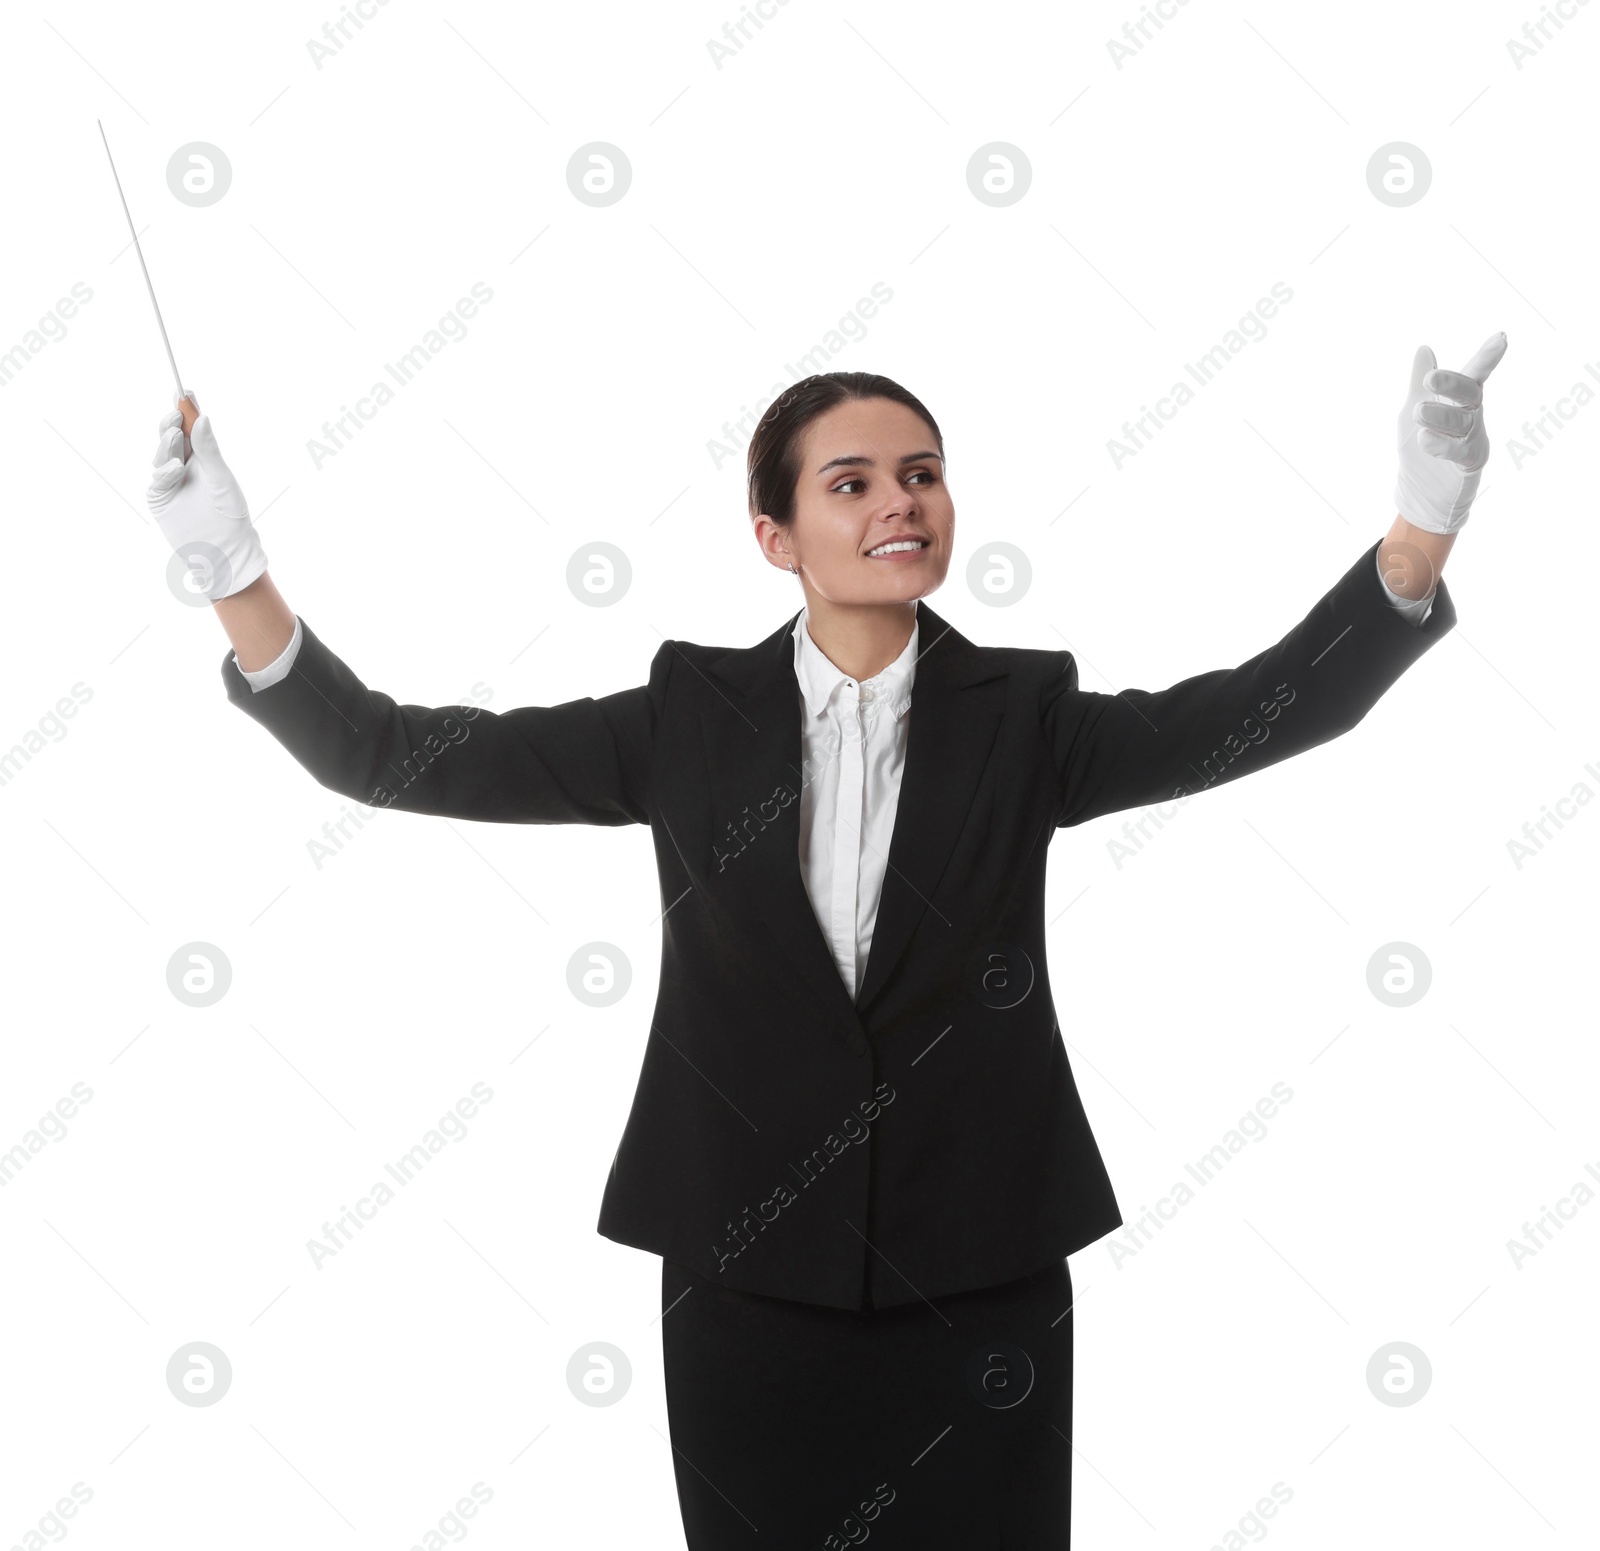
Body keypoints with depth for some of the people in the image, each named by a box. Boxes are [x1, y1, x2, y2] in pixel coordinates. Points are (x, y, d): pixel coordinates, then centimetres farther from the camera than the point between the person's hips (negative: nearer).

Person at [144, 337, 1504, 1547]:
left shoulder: (1023, 718, -1)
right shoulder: (694, 720, -1)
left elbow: (1271, 706, -14)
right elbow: (391, 756, -4)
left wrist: (1426, 522, -28)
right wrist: (235, 575, -16)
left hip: (982, 1292, 0)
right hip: (749, 1287, 0)